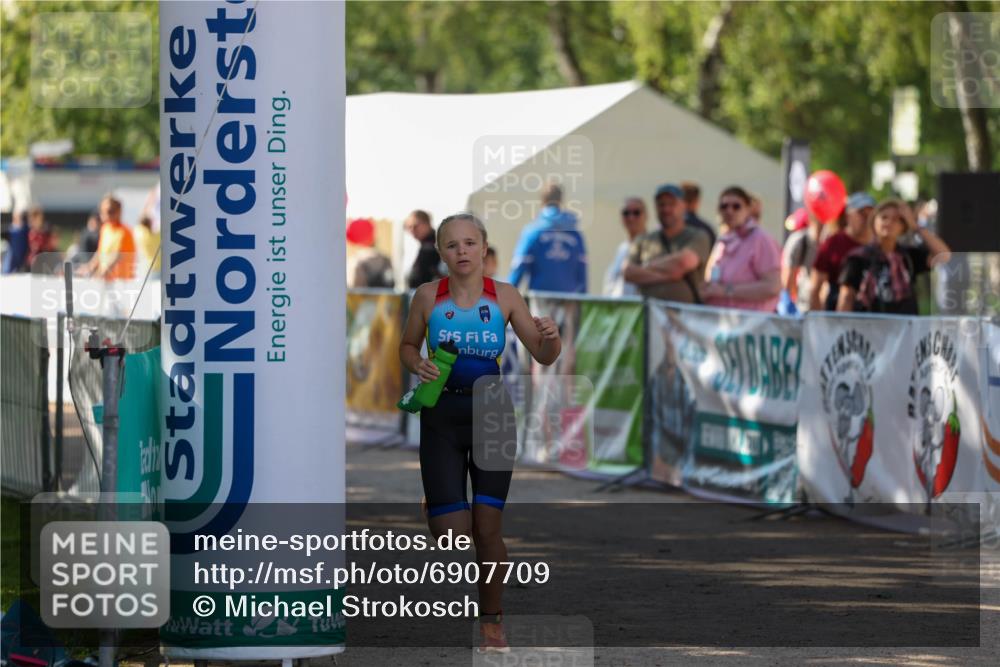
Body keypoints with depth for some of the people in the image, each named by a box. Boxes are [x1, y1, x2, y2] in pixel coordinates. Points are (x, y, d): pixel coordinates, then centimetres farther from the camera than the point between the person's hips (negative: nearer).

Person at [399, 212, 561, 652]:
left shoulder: (504, 297, -2)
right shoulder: (428, 296, -3)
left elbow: (543, 356, 2)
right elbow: (407, 346, 12)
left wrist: (551, 338, -20)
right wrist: (417, 366, -10)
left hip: (492, 411, 0)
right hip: (441, 414, 0)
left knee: (487, 528, 0)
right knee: (451, 532, -6)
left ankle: (491, 619, 16)